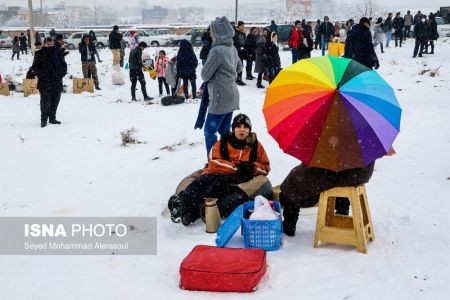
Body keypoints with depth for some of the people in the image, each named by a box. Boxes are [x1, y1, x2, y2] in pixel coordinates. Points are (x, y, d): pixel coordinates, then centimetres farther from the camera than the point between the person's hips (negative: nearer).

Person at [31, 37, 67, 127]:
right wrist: (41, 75, -11)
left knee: (55, 100, 9)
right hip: (44, 82, -4)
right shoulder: (39, 54, 1)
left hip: (57, 82, 4)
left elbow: (64, 65, 14)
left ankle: (52, 118, 21)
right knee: (45, 101, -6)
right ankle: (44, 120, 0)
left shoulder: (58, 52, 10)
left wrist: (61, 74, 1)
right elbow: (35, 67, 0)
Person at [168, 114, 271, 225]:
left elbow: (266, 167, 22)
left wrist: (252, 167, -1)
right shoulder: (223, 143, 17)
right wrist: (236, 167, -8)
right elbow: (214, 162, 2)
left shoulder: (256, 146, 20)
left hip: (240, 181, -1)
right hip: (219, 176, 2)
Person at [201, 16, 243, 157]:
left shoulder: (217, 51, -20)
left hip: (220, 98, -9)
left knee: (209, 131, -1)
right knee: (224, 130, 17)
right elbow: (239, 67, 24)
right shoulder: (232, 48, 7)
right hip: (232, 96, 9)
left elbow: (205, 75, -13)